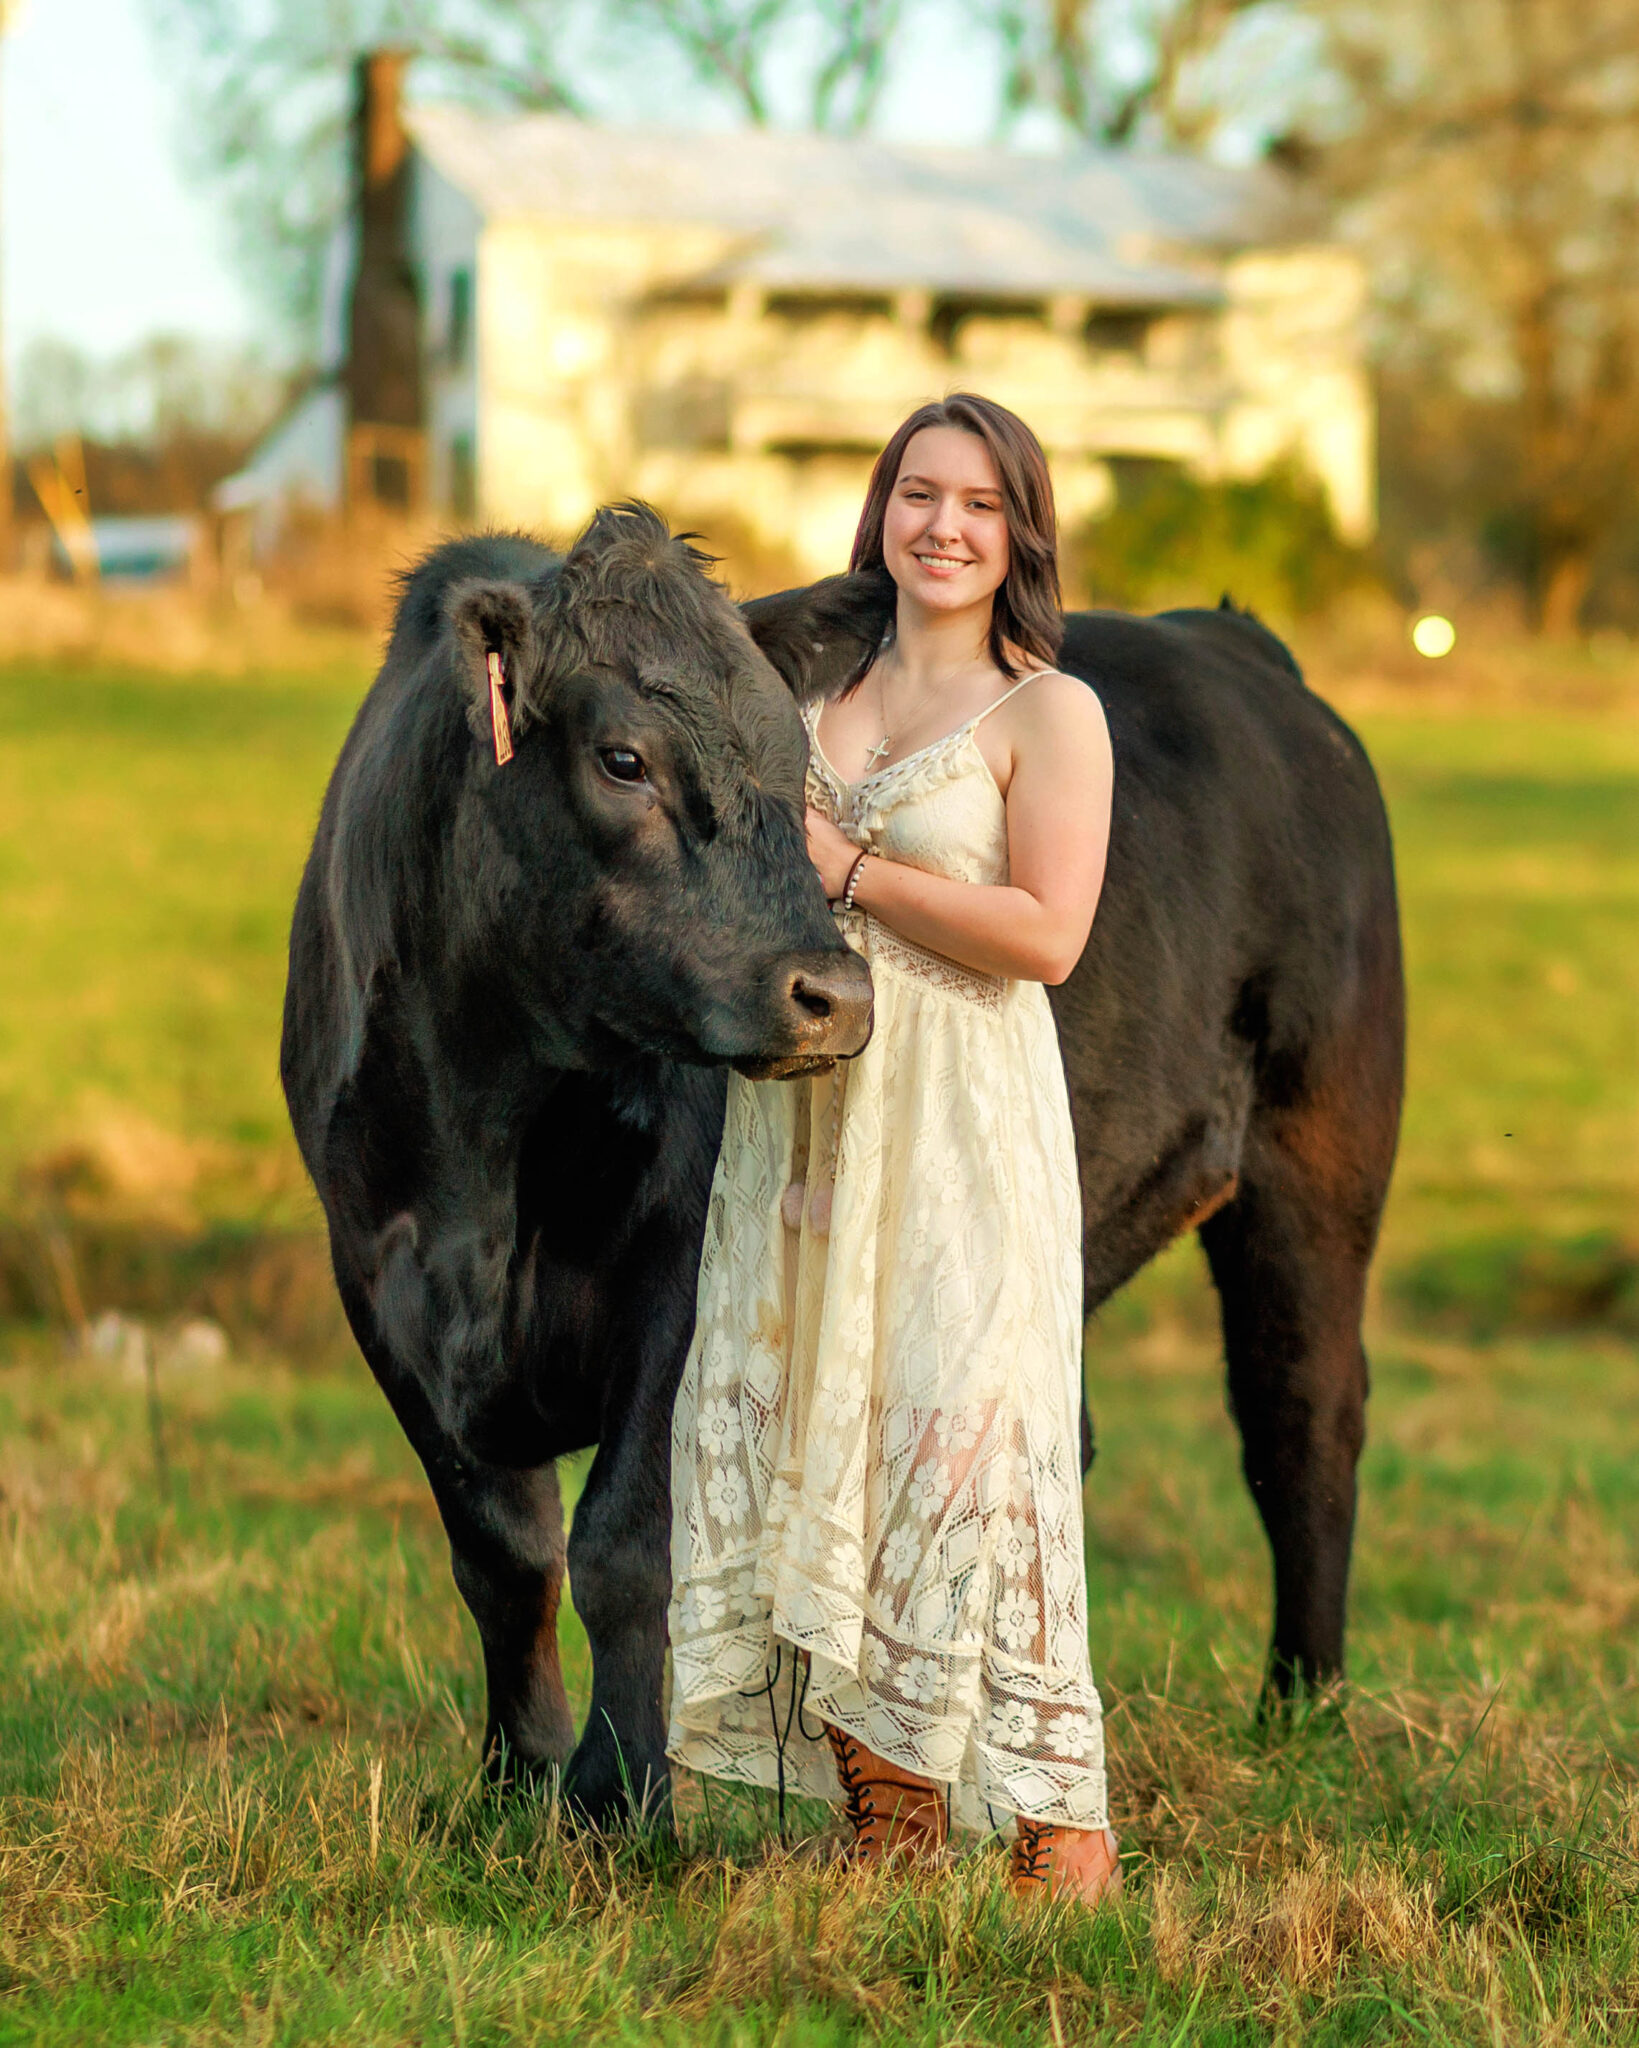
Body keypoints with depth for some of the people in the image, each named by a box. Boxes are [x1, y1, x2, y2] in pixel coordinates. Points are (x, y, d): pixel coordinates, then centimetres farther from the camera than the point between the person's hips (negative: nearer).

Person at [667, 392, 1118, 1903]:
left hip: (960, 1126, -5)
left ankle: (1061, 1829, -3)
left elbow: (1045, 935, -12)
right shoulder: (810, 688, 14)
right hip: (801, 1113, 6)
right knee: (809, 1429, 2)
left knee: (962, 1437, -10)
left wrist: (849, 871, -11)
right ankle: (886, 1822, 9)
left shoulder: (1049, 712, -1)